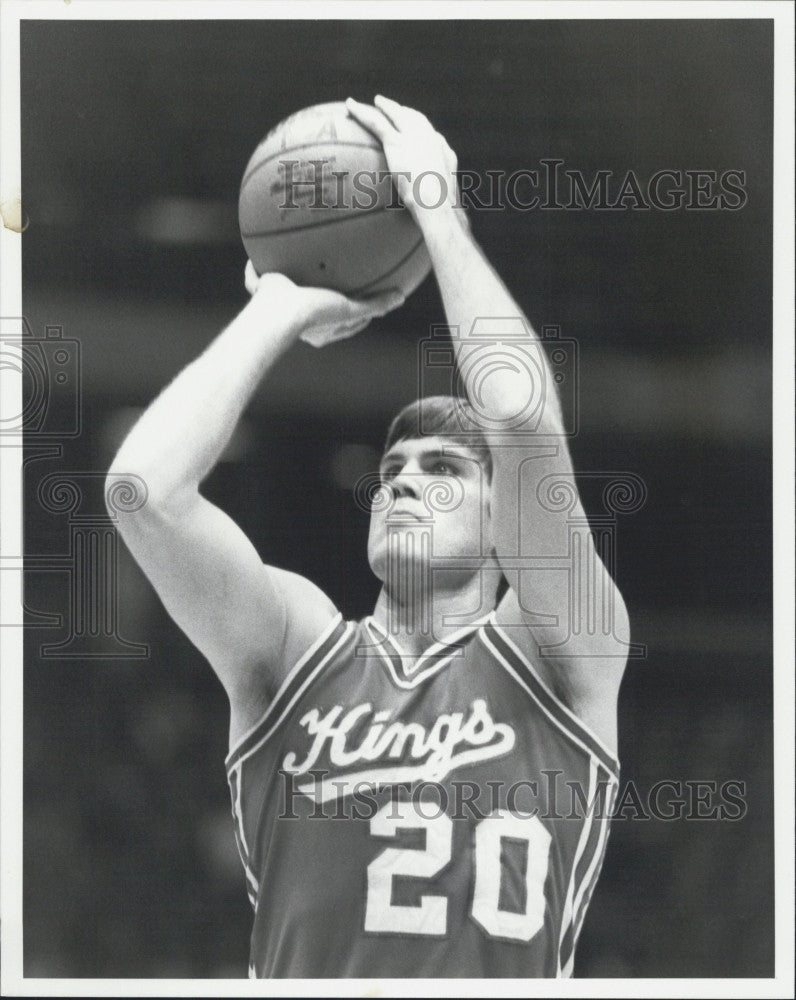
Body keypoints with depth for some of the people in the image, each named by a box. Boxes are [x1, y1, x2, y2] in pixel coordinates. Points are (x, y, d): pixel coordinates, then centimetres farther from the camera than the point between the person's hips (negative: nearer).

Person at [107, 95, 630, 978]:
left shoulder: (555, 656, 10)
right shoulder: (297, 650, 15)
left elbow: (521, 416, -4)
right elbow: (144, 482, 1)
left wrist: (437, 208, 5)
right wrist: (281, 310, 10)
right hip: (300, 972, 1)